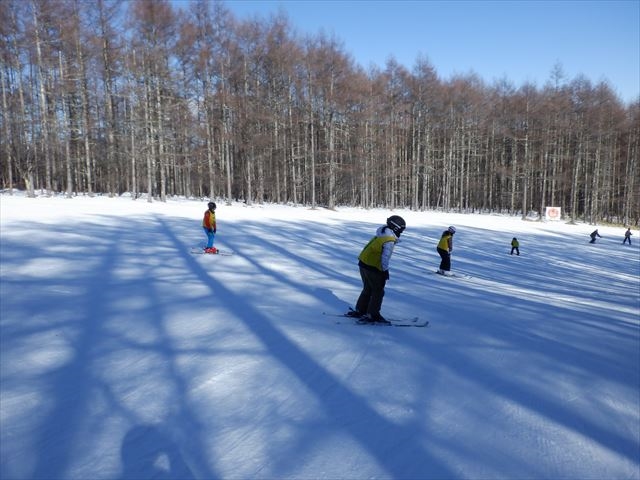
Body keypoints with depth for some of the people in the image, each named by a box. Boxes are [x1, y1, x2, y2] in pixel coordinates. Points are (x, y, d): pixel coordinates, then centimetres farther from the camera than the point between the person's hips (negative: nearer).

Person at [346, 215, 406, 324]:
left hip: (363, 263, 9)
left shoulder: (379, 235, 11)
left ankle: (359, 311, 29)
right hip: (373, 268, -9)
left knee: (368, 289, 22)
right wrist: (385, 272, -9)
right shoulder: (389, 241, -17)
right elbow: (385, 258, -20)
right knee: (378, 292, 6)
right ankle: (372, 315, 12)